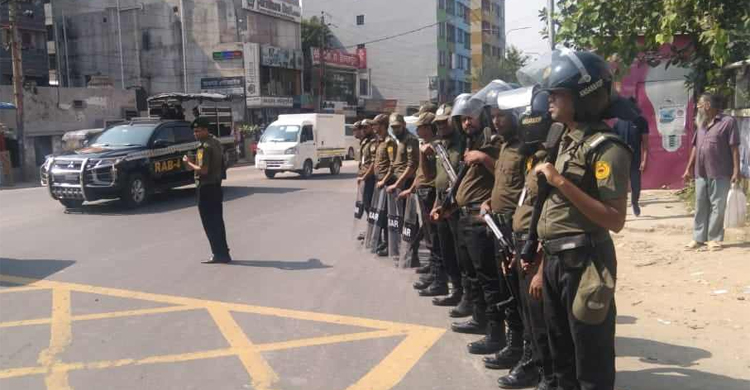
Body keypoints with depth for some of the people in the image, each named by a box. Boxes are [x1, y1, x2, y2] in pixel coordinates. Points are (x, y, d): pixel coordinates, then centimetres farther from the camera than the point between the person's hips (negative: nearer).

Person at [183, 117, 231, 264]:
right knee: (217, 221, 14)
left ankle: (219, 254, 0)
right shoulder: (216, 142, 11)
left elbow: (203, 170, -24)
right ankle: (223, 253, 20)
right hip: (216, 185, 9)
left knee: (210, 223, -2)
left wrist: (189, 163, -9)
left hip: (206, 187, -9)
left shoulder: (204, 147, -18)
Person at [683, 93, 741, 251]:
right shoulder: (701, 124, 15)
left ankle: (714, 238, 9)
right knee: (700, 206, 9)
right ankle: (699, 237, 17)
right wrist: (689, 168, 17)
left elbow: (734, 148, -8)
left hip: (720, 174, -6)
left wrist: (736, 171, -12)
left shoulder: (728, 122, -6)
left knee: (717, 207, 1)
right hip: (701, 173, 6)